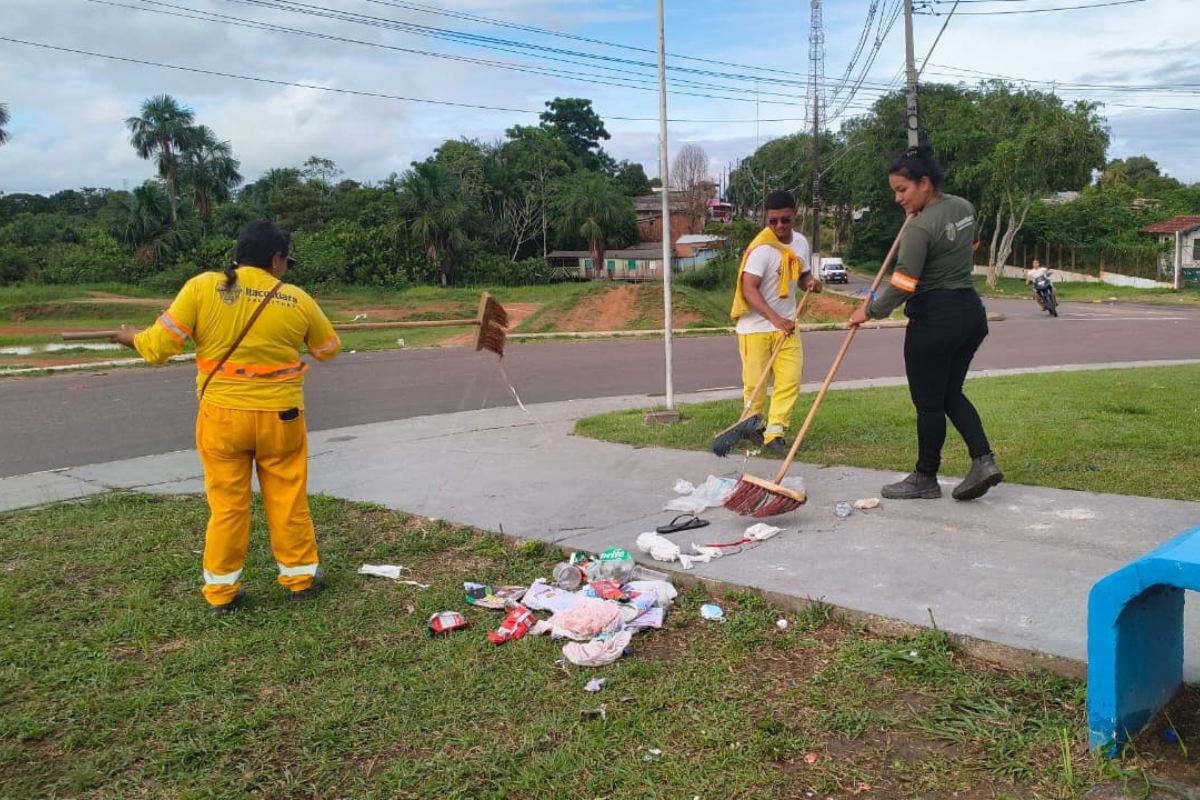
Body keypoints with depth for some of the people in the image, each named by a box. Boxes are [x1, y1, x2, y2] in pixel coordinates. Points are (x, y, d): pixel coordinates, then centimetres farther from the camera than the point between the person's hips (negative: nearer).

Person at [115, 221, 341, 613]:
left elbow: (159, 346, -7)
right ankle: (300, 576, 26)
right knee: (288, 500, 14)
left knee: (227, 504, 11)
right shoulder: (298, 300, -6)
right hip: (279, 417, 0)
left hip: (222, 416, 1)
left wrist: (133, 337, 15)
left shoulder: (201, 288, -8)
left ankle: (221, 591, 21)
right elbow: (328, 349, 10)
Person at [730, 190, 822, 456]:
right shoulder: (761, 248, -18)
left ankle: (774, 435, 0)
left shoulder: (801, 242, 4)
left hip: (786, 324, 6)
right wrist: (775, 318, -36)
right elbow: (749, 289, -25)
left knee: (790, 380, -4)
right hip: (755, 325, -5)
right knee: (755, 382, 3)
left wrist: (811, 281, -6)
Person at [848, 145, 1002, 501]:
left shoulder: (920, 227, -18)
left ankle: (926, 479, 17)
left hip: (934, 320, -9)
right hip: (971, 311, 9)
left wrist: (869, 311, -6)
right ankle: (983, 460, 7)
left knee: (928, 402, 5)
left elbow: (902, 285, -20)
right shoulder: (963, 207, 8)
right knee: (951, 392, 19)